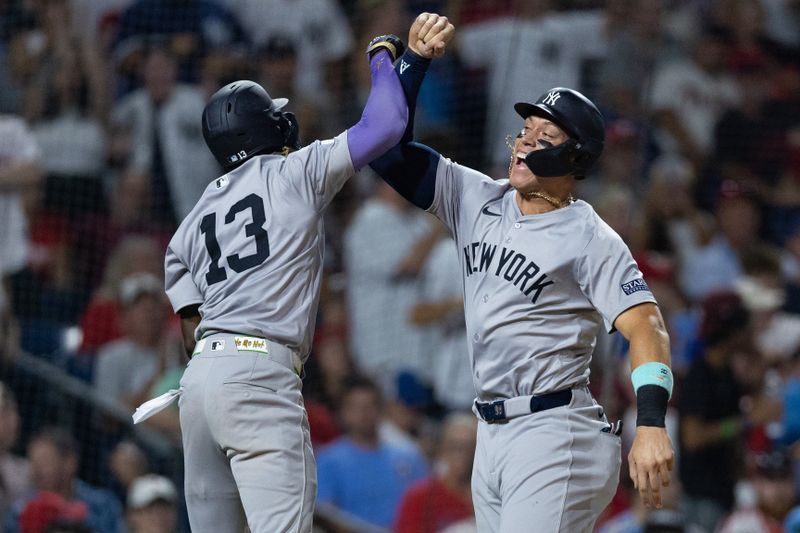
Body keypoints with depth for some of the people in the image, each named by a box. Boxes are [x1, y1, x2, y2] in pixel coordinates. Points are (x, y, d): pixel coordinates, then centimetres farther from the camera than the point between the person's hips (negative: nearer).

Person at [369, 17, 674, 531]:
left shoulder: (590, 239, -8)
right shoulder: (477, 200, 11)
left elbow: (646, 327, -18)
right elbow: (390, 148, 9)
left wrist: (652, 425, -32)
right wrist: (415, 59, -2)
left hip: (555, 435, -7)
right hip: (492, 437, 7)